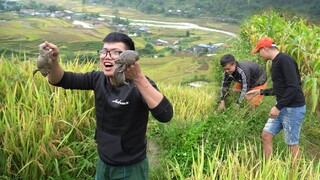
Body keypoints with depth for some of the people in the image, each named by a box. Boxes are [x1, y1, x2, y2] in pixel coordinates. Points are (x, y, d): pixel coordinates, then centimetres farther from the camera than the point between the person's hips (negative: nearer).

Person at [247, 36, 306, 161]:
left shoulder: (284, 60, -16)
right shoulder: (275, 62, 13)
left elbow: (294, 87, -23)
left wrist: (278, 107, -22)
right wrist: (260, 92, 22)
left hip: (293, 108, -9)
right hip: (282, 107, 9)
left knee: (292, 143, 1)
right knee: (266, 135, 9)